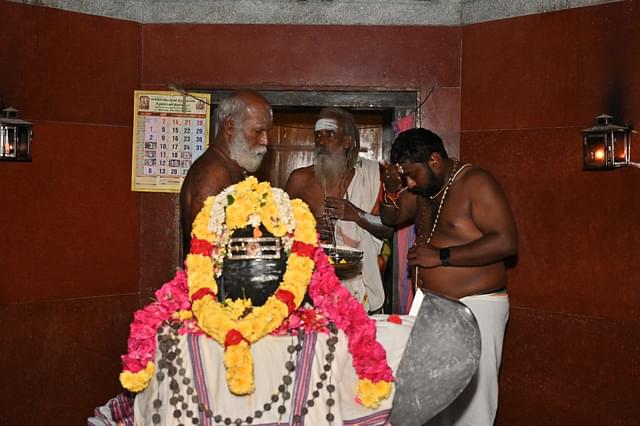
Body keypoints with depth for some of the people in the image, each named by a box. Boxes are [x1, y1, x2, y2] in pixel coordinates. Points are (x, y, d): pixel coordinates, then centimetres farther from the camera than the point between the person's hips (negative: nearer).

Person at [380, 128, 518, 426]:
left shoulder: (475, 182, -13)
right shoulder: (424, 188, 11)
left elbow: (506, 242, -21)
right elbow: (391, 218, 21)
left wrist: (441, 256, -22)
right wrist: (392, 190, -1)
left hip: (476, 307, -8)